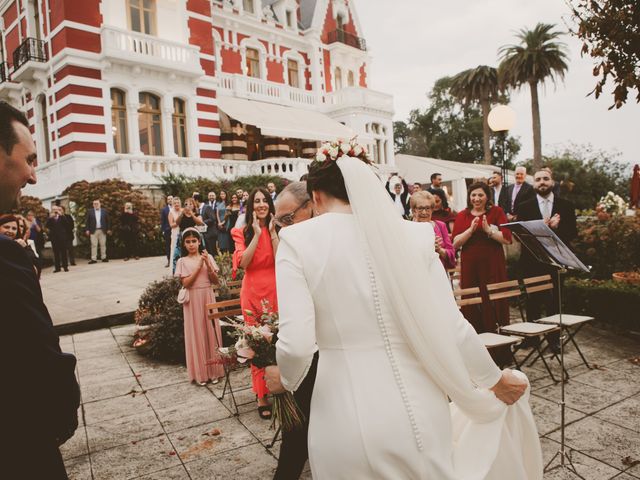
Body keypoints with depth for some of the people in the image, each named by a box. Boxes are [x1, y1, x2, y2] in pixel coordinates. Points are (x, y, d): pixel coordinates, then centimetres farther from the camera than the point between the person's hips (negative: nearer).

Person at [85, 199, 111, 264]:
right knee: (94, 245, 0)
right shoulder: (90, 211, 6)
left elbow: (108, 221, 6)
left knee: (103, 244, 5)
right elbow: (87, 221, 4)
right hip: (93, 231, -1)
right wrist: (87, 230, -3)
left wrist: (109, 229, 0)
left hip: (102, 231, 1)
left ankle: (104, 257, 12)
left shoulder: (104, 211, 6)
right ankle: (94, 259, 1)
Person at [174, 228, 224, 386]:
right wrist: (199, 266, -15)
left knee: (211, 331, 4)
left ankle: (213, 369, 15)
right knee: (196, 333, 3)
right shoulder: (183, 261, 0)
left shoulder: (208, 257, 2)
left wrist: (207, 264, -15)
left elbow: (215, 281, -1)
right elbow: (185, 283, -11)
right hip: (193, 300, -1)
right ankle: (200, 372, 12)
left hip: (208, 298, 1)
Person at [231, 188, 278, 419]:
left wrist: (272, 232, -10)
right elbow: (243, 262, -12)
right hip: (253, 292, -1)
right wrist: (257, 234, -12)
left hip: (276, 291, 1)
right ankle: (262, 397, 16)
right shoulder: (243, 232, 4)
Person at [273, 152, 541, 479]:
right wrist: (495, 379, 13)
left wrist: (287, 379, 6)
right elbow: (453, 331, -4)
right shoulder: (414, 234, -1)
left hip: (346, 417, -2)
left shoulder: (298, 239, -7)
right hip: (417, 410, 2)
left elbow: (296, 344, -16)